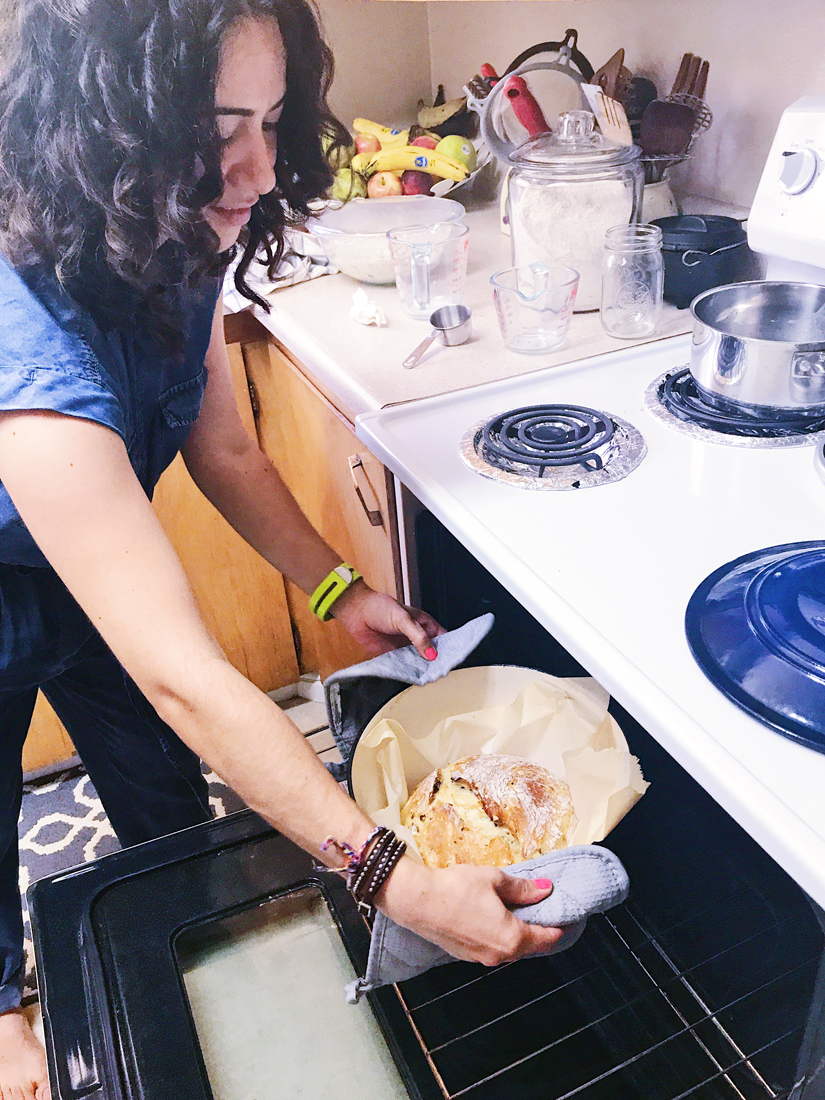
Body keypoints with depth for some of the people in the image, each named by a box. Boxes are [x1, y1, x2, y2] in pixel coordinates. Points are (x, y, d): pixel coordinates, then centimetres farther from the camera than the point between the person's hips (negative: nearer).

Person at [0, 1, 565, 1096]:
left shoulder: (177, 254, -18)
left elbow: (225, 451, -5)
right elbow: (181, 677, -45)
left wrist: (341, 591, -15)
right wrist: (400, 882, -43)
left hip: (90, 567, 6)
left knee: (169, 797, 18)